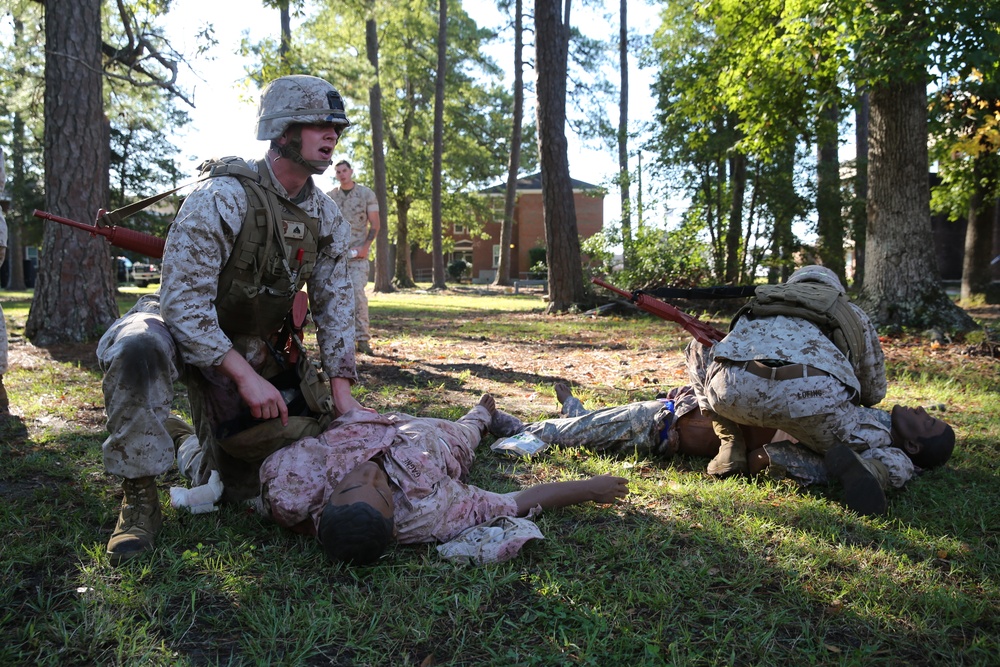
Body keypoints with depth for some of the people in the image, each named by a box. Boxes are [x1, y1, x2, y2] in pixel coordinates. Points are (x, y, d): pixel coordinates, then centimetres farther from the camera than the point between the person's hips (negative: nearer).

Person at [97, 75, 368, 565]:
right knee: (136, 348, -42)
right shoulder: (222, 198, -25)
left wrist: (342, 391, -8)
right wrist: (246, 376, -33)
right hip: (179, 324, -5)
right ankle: (139, 500, -25)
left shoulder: (327, 218, -6)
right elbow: (183, 300, -29)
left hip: (249, 346, 5)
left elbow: (333, 304, -1)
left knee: (249, 486, 3)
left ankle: (199, 463, 41)